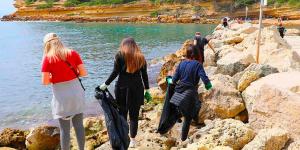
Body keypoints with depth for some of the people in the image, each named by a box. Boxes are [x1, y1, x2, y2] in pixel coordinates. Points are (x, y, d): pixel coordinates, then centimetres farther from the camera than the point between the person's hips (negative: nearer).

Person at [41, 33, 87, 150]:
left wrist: (54, 78, 8)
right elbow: (84, 73, -2)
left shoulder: (47, 58, -8)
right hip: (77, 93, 3)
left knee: (64, 129, 9)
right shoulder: (73, 53, -1)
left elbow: (45, 81, -12)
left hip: (61, 96, -3)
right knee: (79, 125, 16)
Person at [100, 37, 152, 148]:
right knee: (134, 115, 8)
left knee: (122, 114, 9)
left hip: (122, 87, -1)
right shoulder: (141, 57, 8)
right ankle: (132, 140, 14)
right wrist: (147, 90, 13)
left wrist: (106, 84, 2)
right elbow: (144, 75, 7)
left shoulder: (120, 55, 1)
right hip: (137, 88, 2)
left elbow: (115, 72, -6)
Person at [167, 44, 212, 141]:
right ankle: (183, 139, 20)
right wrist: (208, 86, 1)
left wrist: (170, 81, 27)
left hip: (179, 93, 4)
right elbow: (205, 79, -20)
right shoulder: (197, 64, -10)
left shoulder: (182, 63, 3)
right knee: (188, 118, 11)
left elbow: (174, 80, 5)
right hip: (189, 94, -4)